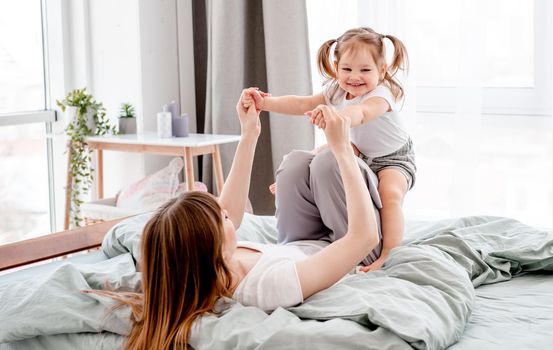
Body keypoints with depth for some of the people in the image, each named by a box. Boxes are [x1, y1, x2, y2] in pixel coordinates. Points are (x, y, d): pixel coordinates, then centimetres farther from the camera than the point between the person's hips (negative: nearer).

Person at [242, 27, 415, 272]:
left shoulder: (381, 94, -33)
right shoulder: (336, 91, -9)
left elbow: (360, 113, -56)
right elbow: (301, 104, -17)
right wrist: (266, 102, -32)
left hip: (393, 158, -8)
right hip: (362, 153, 8)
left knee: (390, 194, -34)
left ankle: (390, 254, -33)